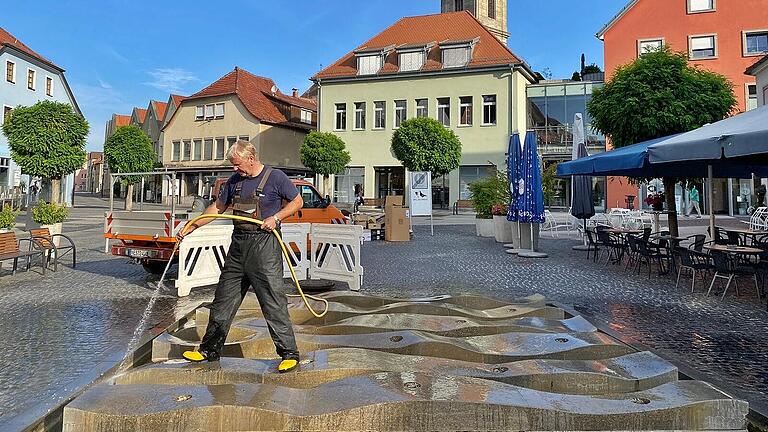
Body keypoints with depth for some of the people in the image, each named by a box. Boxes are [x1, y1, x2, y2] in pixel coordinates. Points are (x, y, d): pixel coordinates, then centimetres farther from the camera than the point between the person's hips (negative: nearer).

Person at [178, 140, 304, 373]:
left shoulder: (275, 177, -5)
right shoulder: (235, 180, 13)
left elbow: (297, 201, 1)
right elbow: (218, 207, 22)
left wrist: (276, 217, -12)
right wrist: (192, 227, 17)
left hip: (264, 243, -6)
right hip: (238, 243, 7)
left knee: (273, 300, -7)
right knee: (224, 297, 11)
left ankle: (289, 354, 2)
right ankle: (210, 350, 24)